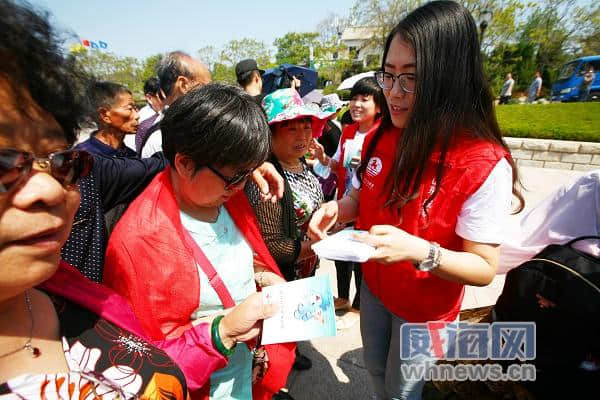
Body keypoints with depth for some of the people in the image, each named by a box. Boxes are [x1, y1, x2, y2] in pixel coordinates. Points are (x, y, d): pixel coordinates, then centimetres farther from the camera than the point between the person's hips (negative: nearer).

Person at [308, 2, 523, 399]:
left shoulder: (485, 165, -28)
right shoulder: (381, 137, -10)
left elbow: (484, 268, -22)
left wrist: (421, 251, -40)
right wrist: (336, 209, -18)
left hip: (425, 307, -5)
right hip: (373, 285, 5)